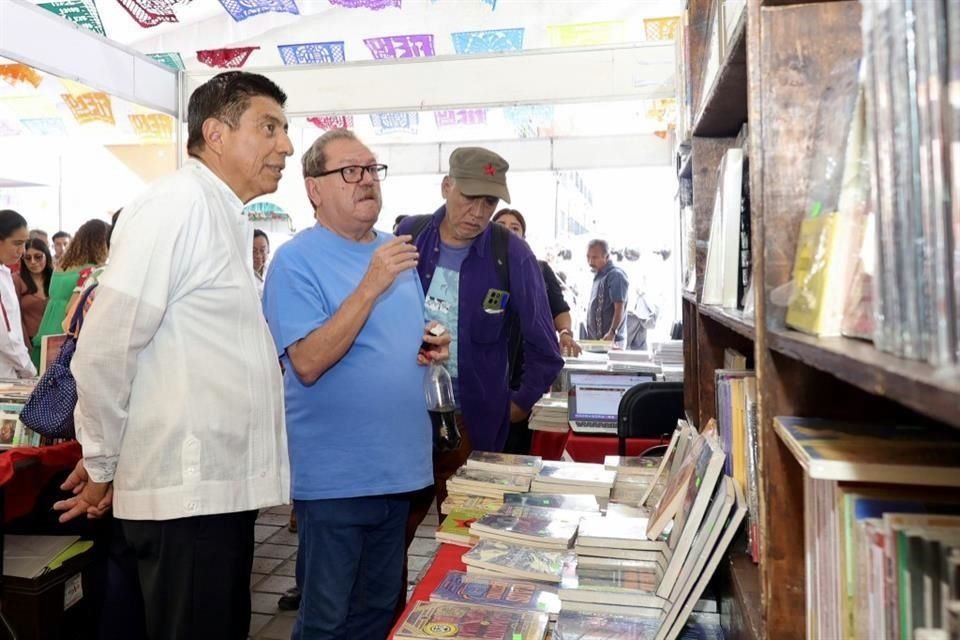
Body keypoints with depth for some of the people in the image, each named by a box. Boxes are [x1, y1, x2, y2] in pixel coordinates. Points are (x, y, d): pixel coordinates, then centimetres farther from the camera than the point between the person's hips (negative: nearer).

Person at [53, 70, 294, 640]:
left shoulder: (227, 218, 14)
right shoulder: (179, 204, -15)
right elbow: (105, 348, -18)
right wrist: (103, 466, -6)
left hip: (223, 483, 9)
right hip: (188, 490, -9)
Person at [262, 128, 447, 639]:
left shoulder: (397, 252, 9)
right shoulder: (296, 260, -13)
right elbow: (308, 363, -24)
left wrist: (433, 346, -3)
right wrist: (371, 285, -28)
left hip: (397, 466, 7)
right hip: (335, 476, -6)